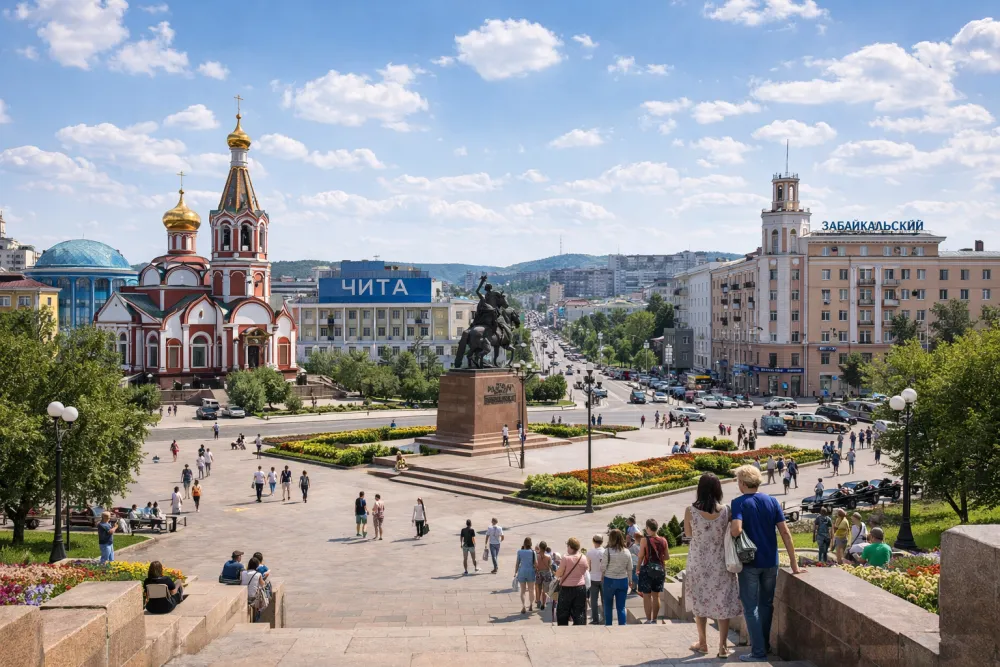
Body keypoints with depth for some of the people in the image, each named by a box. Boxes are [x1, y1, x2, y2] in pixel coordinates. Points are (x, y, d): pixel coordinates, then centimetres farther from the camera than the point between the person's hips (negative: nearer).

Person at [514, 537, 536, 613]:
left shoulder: (519, 552, -3)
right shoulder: (533, 552, -5)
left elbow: (517, 563, 0)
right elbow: (536, 563, -5)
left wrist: (515, 573, 8)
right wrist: (537, 573, 6)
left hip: (522, 572, 0)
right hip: (530, 572, 0)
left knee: (523, 591, 6)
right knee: (531, 590, 18)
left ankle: (523, 606, -6)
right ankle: (531, 604, 25)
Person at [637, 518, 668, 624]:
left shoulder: (645, 540, -12)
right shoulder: (663, 540, -1)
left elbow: (640, 556, -11)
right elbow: (667, 556, 5)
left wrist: (638, 568, 1)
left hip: (647, 569, -4)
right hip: (660, 569, 4)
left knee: (647, 596, 4)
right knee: (656, 596, 14)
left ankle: (648, 620, 3)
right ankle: (654, 619, 19)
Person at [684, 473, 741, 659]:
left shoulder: (690, 511, -13)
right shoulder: (726, 511, -13)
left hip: (698, 562, 0)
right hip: (720, 562, 0)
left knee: (699, 600, 16)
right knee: (723, 603, 10)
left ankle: (703, 643, 26)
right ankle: (722, 647, 10)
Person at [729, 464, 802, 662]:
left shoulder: (739, 503, -11)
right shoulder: (772, 501, 2)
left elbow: (736, 530, -27)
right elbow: (785, 532, -1)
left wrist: (728, 527, -3)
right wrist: (794, 564, 3)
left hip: (749, 563, -5)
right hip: (770, 562, 5)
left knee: (751, 607, 4)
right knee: (766, 604, 19)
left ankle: (759, 652, 3)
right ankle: (764, 645, 30)